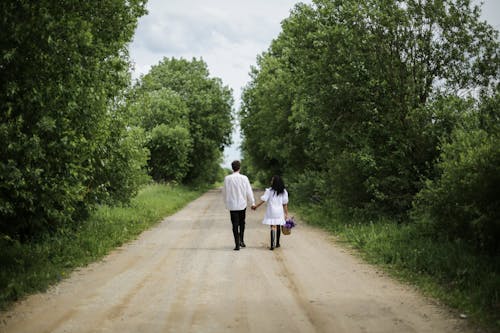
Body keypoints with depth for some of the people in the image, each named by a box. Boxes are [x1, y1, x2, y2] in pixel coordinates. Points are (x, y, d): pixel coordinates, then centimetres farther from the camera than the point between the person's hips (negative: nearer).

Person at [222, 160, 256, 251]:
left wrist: (226, 202, 16)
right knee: (242, 223, 20)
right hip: (242, 204, 0)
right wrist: (252, 202, 5)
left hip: (232, 205, 0)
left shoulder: (227, 178, -7)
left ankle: (237, 245, 1)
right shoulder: (244, 178, -8)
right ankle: (241, 240, 12)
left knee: (235, 225, 4)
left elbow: (224, 192, 1)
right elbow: (249, 191, -4)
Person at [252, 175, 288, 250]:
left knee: (273, 227, -7)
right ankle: (277, 243, 28)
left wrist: (256, 206, 3)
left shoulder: (269, 191, -6)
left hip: (271, 211, -3)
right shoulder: (283, 192, 4)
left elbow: (263, 200, -8)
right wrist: (286, 213, 9)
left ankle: (272, 245, -16)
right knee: (278, 227, 16)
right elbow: (285, 204, 4)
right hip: (280, 212, 3)